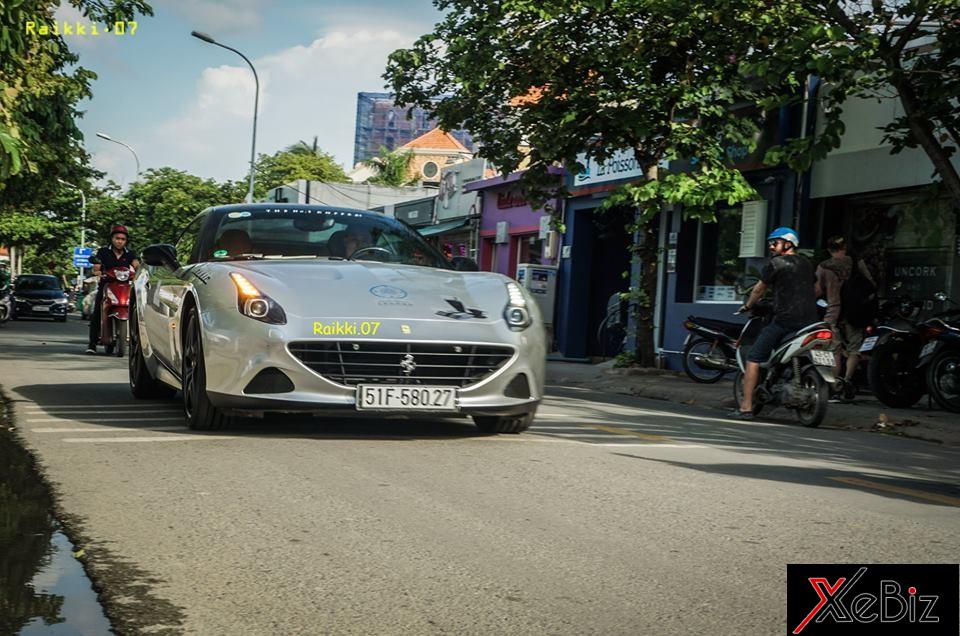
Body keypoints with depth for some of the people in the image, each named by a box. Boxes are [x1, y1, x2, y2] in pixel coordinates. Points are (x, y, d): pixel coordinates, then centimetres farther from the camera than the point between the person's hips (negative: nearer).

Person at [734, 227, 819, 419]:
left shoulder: (775, 263, -1)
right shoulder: (806, 263, 18)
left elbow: (759, 289, 8)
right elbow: (816, 289, 29)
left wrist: (747, 306, 25)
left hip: (784, 320, -7)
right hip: (809, 321, 7)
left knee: (753, 359, -2)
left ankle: (746, 407, -8)